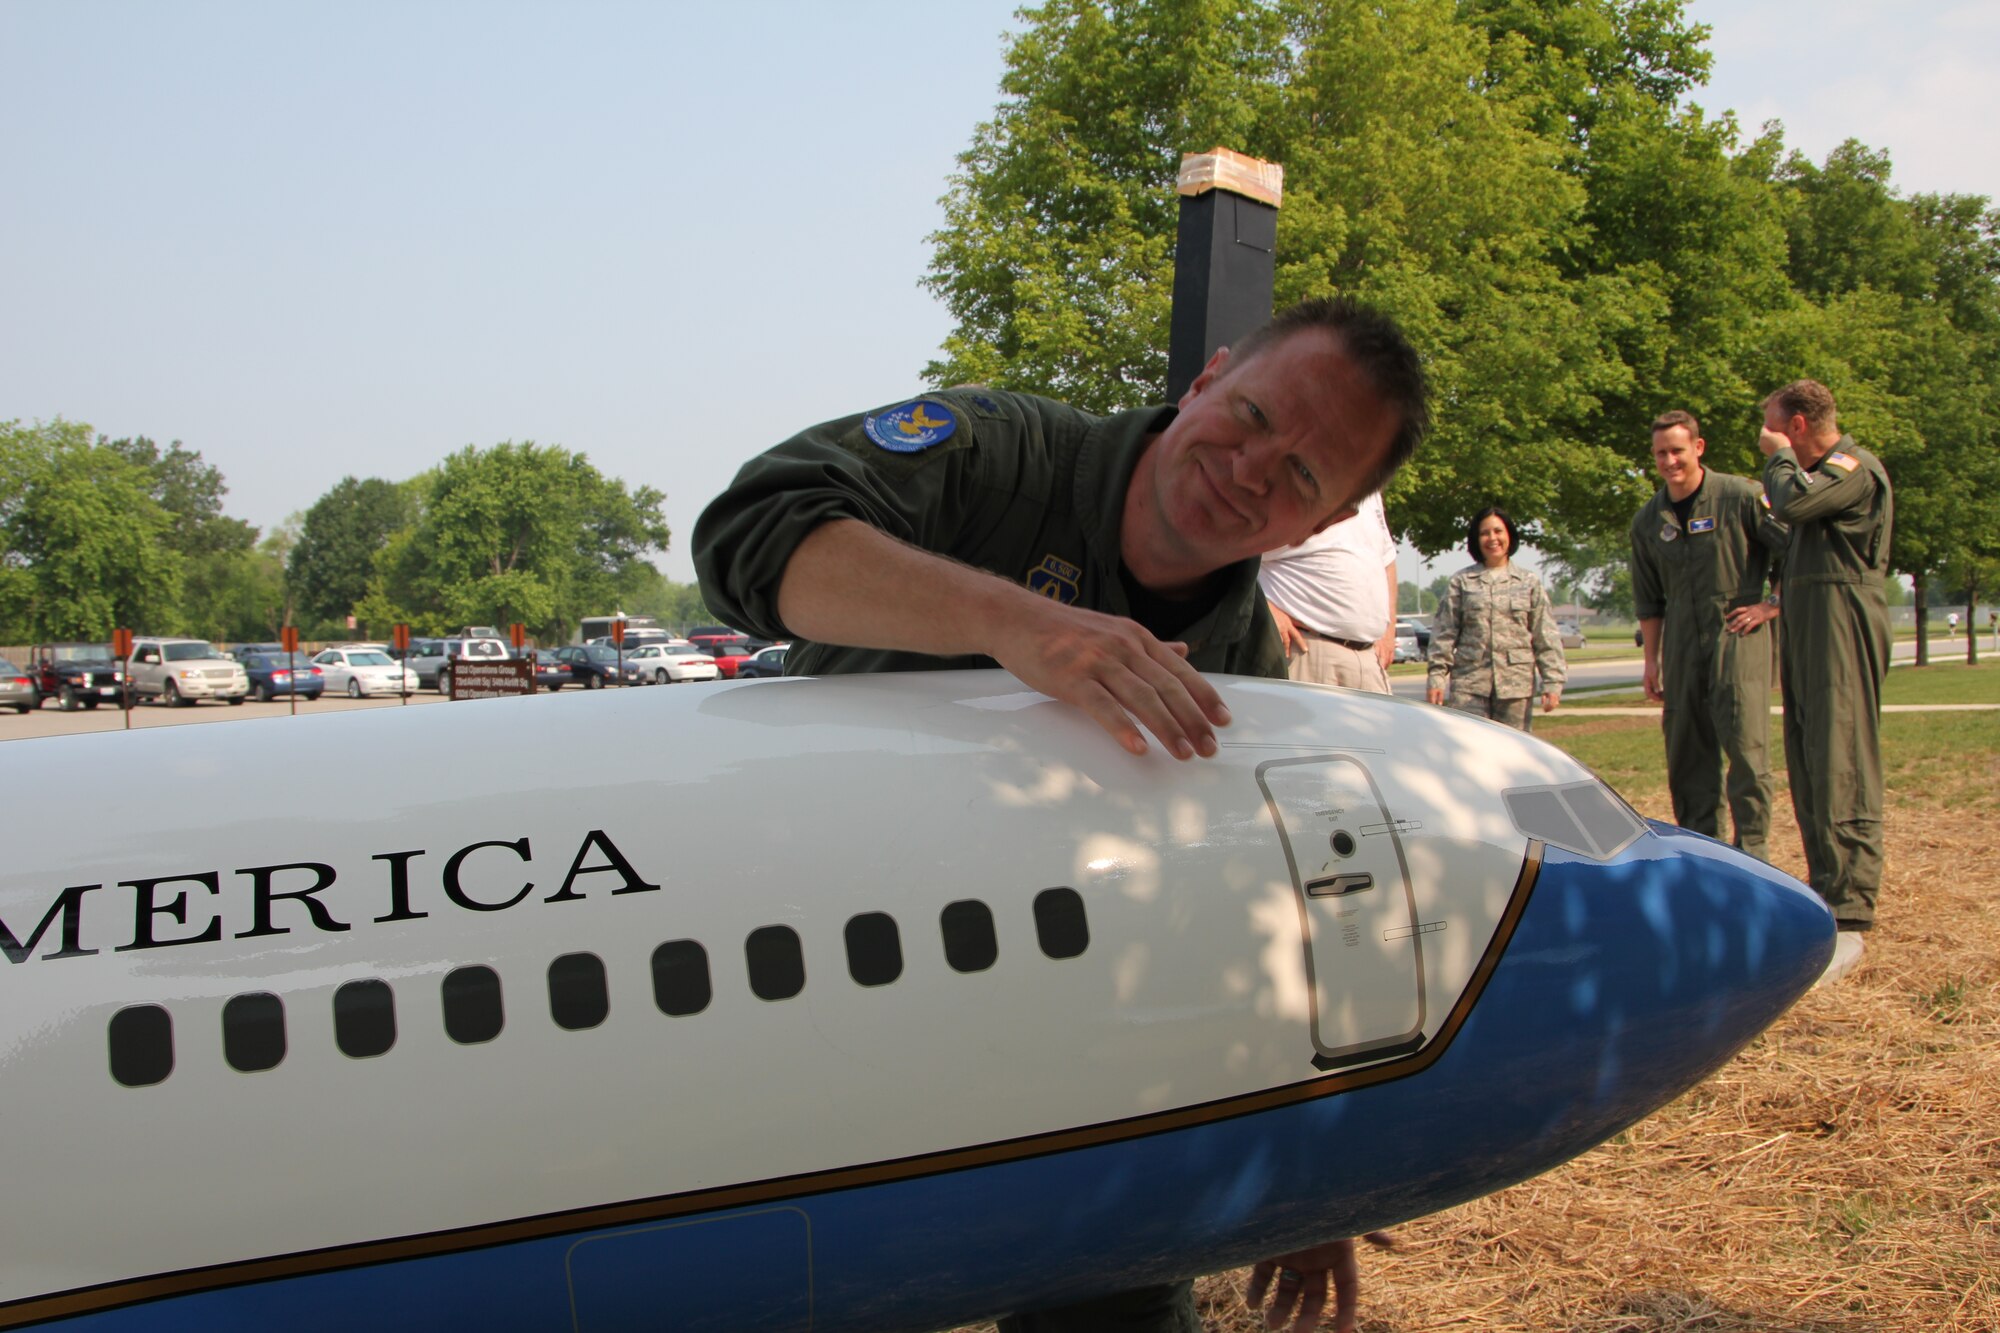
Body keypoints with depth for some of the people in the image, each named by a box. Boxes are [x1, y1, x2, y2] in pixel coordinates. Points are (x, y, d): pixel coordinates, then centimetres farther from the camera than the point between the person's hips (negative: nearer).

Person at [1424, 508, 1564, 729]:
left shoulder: (1529, 583, 10)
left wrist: (1553, 683, -1)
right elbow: (1444, 634, 5)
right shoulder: (1460, 582, 8)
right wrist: (1437, 677, -3)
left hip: (1516, 684, 1)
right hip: (1470, 682, -1)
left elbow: (1546, 639, 7)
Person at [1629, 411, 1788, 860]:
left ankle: (1753, 848, -3)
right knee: (1685, 750, 6)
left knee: (1744, 743, -9)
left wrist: (1773, 605, -7)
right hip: (1682, 643, 5)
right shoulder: (1649, 520, 11)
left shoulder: (1741, 497, -6)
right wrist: (1652, 659, 15)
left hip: (1738, 633, -5)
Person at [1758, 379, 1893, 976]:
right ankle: (1826, 891, 16)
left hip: (1843, 629, -10)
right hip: (1807, 632, 10)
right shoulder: (1821, 473, 23)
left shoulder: (1856, 467, -7)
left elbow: (1794, 502, -22)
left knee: (1840, 770, -15)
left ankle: (1848, 919, -18)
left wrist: (1779, 458, -5)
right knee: (1808, 770, 10)